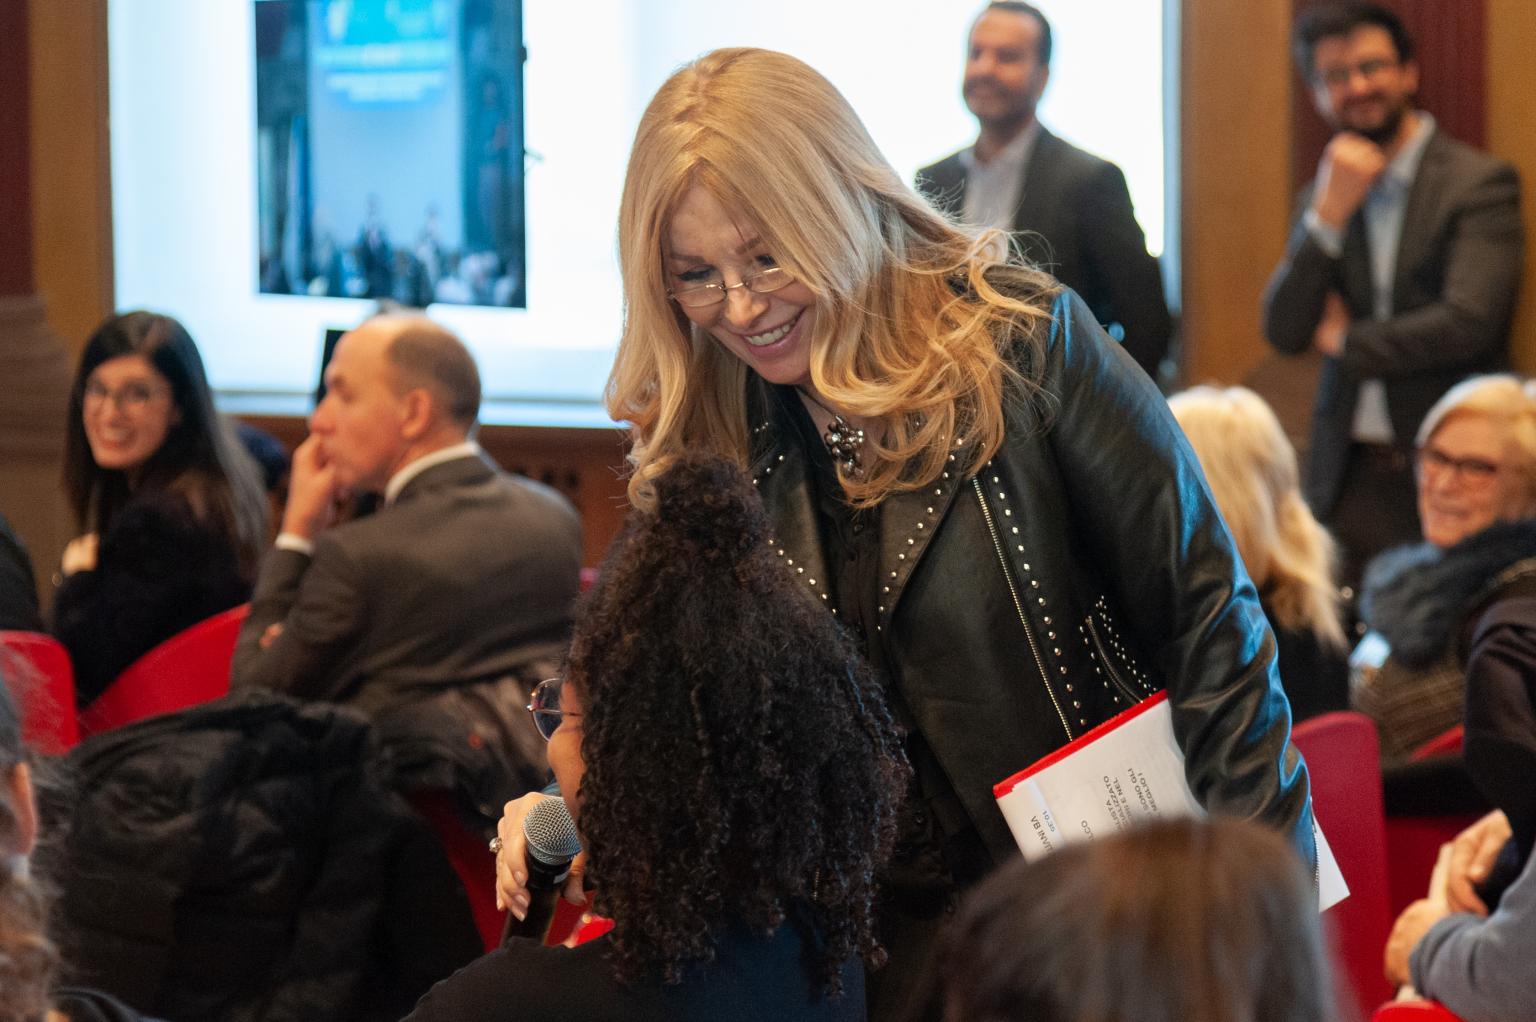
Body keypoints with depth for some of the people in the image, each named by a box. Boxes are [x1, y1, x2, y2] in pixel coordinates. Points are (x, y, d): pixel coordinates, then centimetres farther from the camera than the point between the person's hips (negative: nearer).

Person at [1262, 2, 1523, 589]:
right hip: (1348, 479, 4)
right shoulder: (1324, 195, 13)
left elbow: (1468, 322, -16)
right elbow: (1284, 333, 3)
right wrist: (1329, 215, -9)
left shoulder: (1480, 183, -4)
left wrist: (1346, 341, -2)